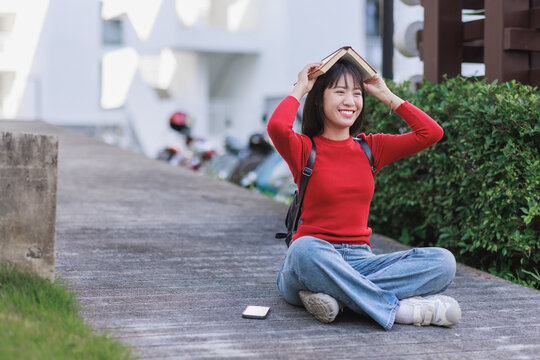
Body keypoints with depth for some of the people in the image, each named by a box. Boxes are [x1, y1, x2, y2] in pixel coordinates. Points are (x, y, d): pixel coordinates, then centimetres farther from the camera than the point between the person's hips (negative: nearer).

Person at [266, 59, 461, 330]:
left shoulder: (370, 148, 14)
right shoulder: (304, 148, 0)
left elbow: (431, 132, 6)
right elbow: (277, 127, -23)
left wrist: (385, 95, 10)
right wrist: (300, 89, -5)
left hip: (360, 262, 5)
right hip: (312, 261, -5)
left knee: (442, 261, -18)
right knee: (306, 249, -41)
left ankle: (336, 295, -31)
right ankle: (398, 308, -35)